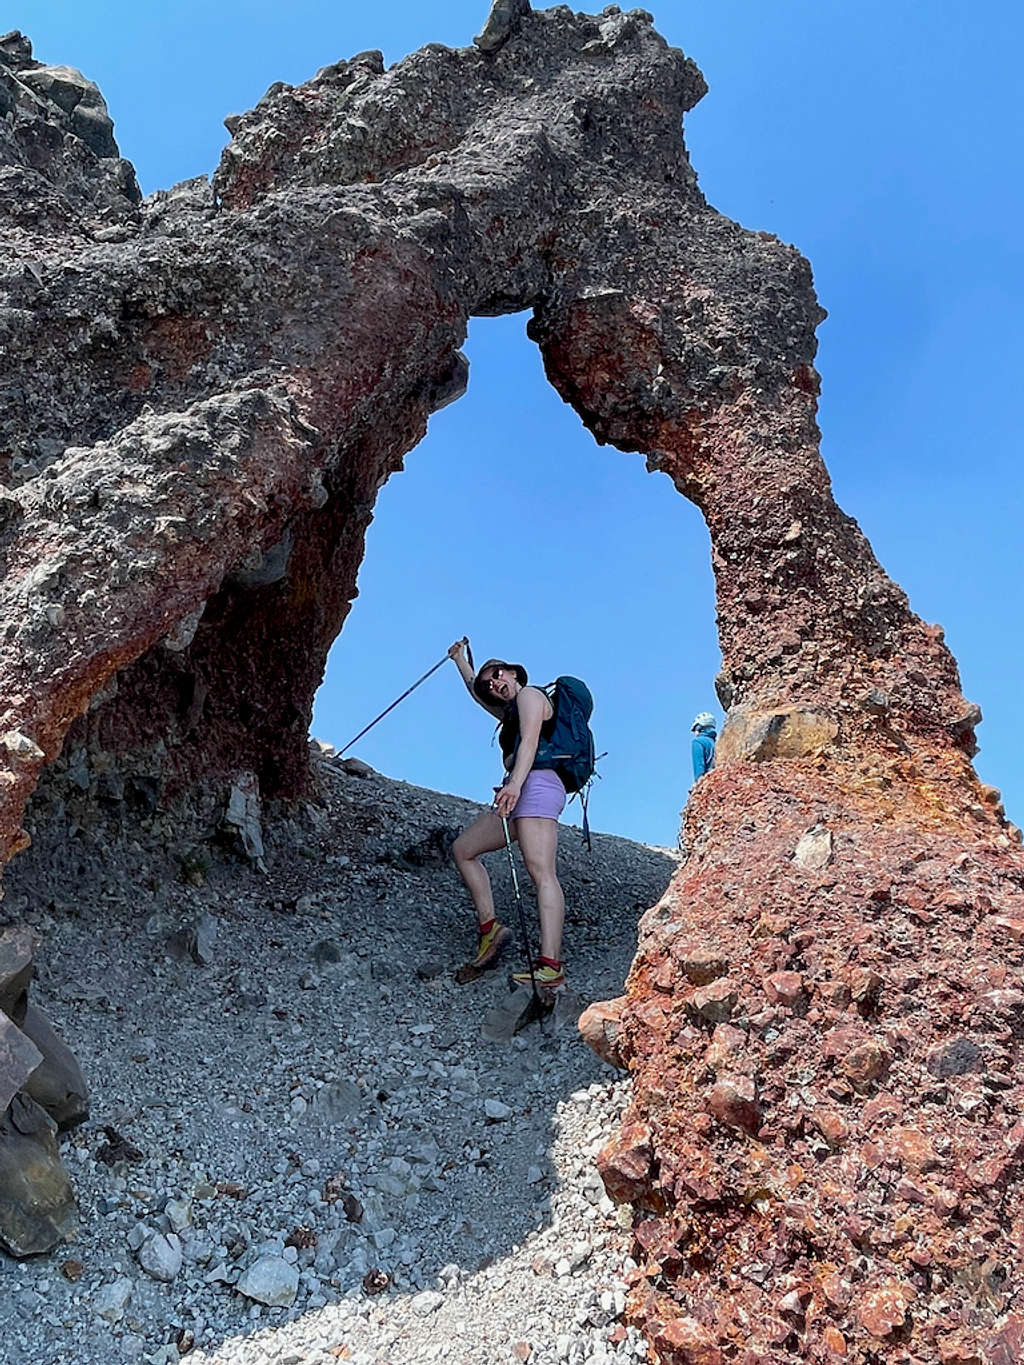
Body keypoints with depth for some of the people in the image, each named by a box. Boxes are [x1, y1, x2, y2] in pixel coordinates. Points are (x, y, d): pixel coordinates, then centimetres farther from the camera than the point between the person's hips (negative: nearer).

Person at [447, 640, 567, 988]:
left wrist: (514, 784, -29)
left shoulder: (529, 695, 4)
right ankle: (489, 926, 1)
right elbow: (477, 693, 52)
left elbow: (530, 742, -14)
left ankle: (551, 968, -36)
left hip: (537, 784, -11)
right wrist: (460, 660, 61)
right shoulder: (510, 710, 32)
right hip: (518, 792, 11)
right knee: (463, 849, 12)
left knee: (540, 871, -24)